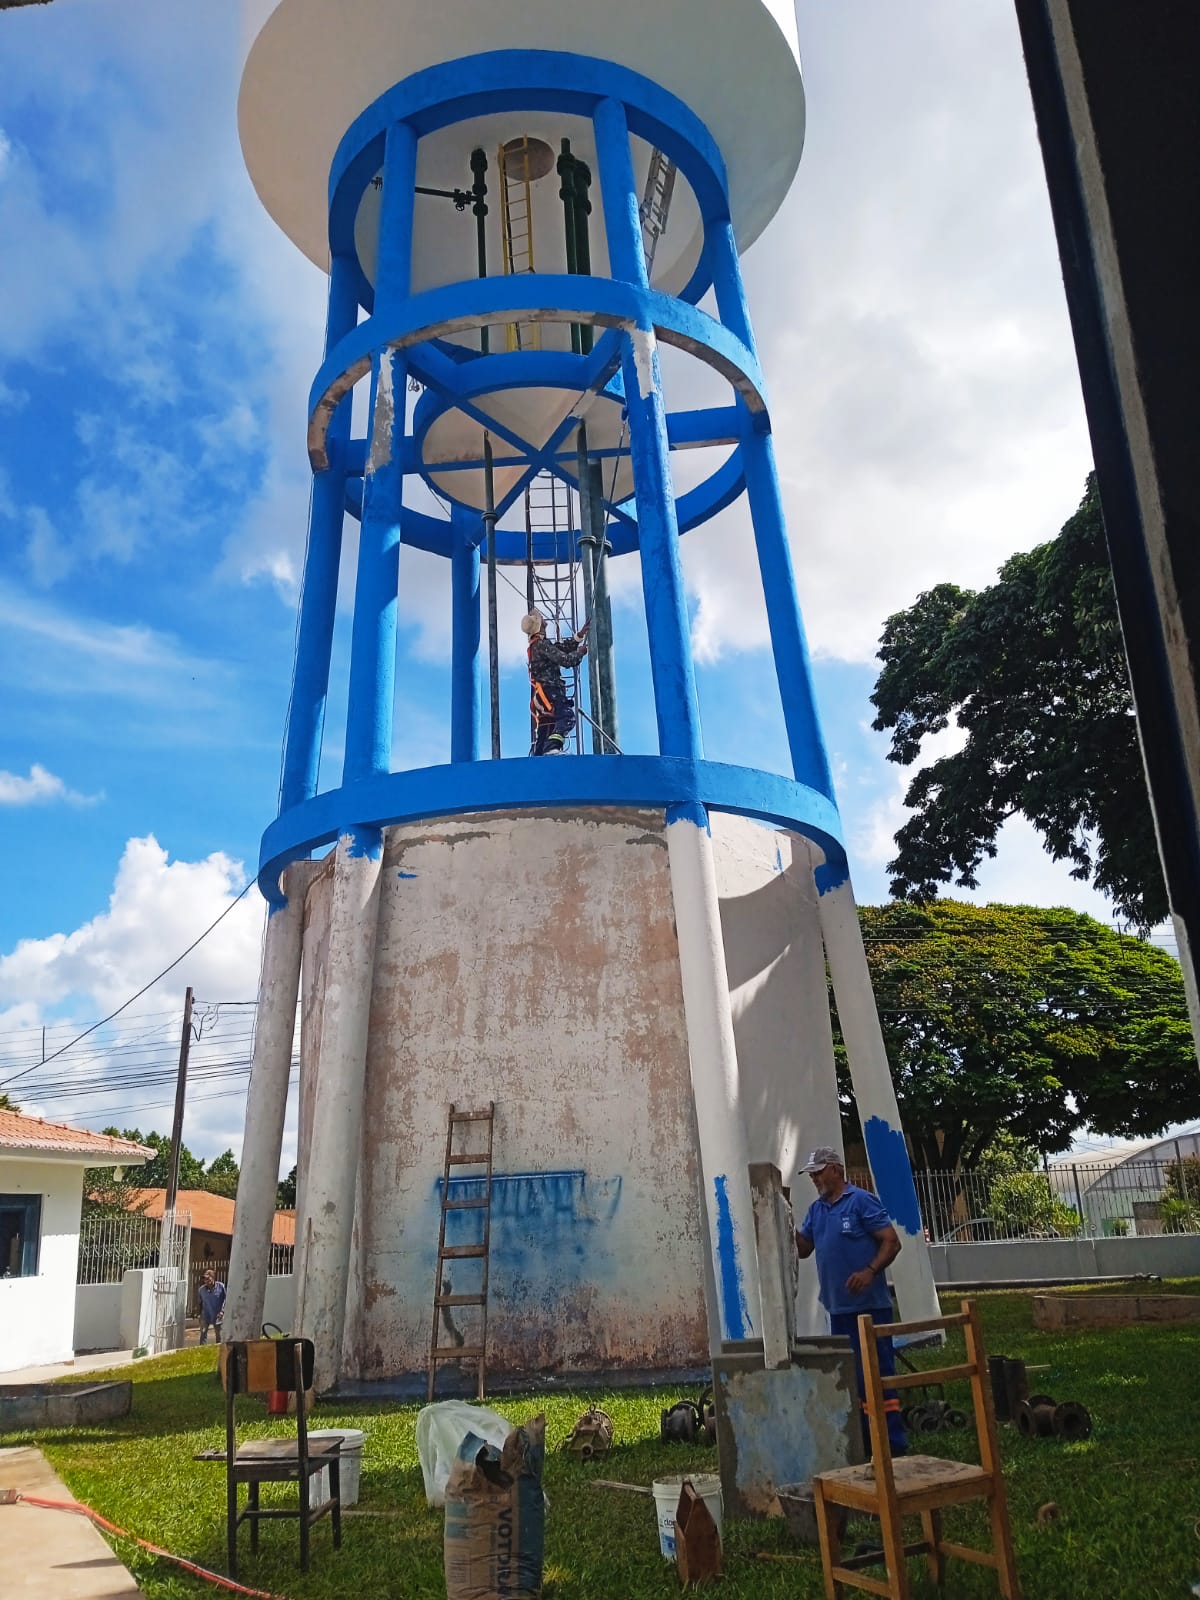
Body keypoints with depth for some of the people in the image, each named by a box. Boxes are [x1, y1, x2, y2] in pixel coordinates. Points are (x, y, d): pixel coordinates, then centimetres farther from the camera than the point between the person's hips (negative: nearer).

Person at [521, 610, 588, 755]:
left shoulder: (536, 645, 20)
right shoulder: (542, 644, -10)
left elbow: (563, 648, 23)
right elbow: (565, 660, -14)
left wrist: (579, 635, 20)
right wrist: (580, 652, 2)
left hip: (540, 694, 11)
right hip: (548, 691, -11)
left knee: (543, 731, 12)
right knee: (567, 716, -28)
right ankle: (553, 748, -45)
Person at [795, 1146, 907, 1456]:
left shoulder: (861, 1201, -10)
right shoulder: (816, 1209, 13)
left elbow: (892, 1242, -13)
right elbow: (803, 1249, 14)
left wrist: (870, 1272, -25)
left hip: (868, 1305, -8)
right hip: (838, 1307, 8)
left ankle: (893, 1443, 0)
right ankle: (864, 1438, 24)